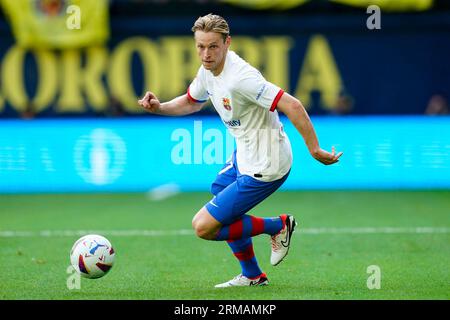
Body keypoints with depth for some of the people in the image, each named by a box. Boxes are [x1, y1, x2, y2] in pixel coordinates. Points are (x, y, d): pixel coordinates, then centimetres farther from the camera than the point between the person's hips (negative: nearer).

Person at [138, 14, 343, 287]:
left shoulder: (239, 77, -30)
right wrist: (159, 108, 3)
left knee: (204, 226, -8)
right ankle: (252, 276, 42)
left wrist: (315, 150, -34)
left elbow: (292, 106, -34)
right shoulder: (209, 70, -1)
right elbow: (192, 102, 21)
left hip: (263, 167, -10)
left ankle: (278, 226, 9)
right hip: (244, 155, 10)